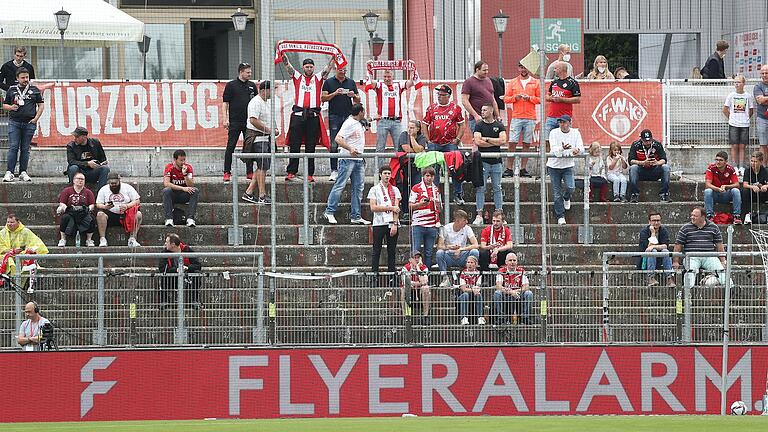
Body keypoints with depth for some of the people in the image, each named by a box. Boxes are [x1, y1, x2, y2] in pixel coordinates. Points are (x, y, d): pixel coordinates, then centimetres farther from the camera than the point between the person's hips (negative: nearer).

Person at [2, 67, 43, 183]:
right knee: (13, 147, -9)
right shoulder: (12, 90, 11)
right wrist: (11, 107, -7)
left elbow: (41, 105, 11)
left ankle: (23, 173, 8)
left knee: (25, 149, 4)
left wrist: (36, 118, -1)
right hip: (14, 122, -1)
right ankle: (9, 172, -11)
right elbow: (4, 105, 15)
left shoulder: (34, 90, 10)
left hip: (29, 123, 1)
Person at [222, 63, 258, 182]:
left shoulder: (252, 86, 12)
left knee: (249, 147, 4)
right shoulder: (231, 85, 0)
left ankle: (249, 172, 10)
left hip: (249, 121, 4)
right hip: (235, 121, -4)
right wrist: (225, 119, -9)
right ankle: (227, 172, 0)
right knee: (230, 147, -3)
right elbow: (225, 103, -1)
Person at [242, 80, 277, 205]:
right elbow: (253, 120, -25)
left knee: (263, 167, 10)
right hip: (257, 137, -10)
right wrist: (269, 130, -21)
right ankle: (262, 196, -6)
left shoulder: (266, 103, 18)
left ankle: (248, 193, 13)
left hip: (266, 138, 10)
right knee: (262, 166, -9)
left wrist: (275, 129, 12)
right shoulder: (256, 102, -15)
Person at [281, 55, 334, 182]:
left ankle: (310, 174, 4)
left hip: (313, 116, 0)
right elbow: (287, 66, 7)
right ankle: (291, 173, -1)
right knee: (295, 146, -1)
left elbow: (328, 68, 8)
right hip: (298, 115, 0)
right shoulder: (297, 77, 13)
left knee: (311, 147, 3)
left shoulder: (318, 78, 13)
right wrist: (283, 55, -5)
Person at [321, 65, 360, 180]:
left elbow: (358, 100, 16)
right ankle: (334, 171, -3)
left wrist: (354, 96, -7)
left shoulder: (351, 82, 14)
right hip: (335, 117, -2)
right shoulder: (329, 82, 7)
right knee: (334, 145, -6)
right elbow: (323, 98, 0)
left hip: (349, 117, 2)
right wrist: (335, 93, -14)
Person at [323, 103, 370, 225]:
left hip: (359, 160, 9)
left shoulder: (359, 124, 17)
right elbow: (338, 139, -21)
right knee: (340, 185, -8)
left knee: (358, 188, 7)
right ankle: (329, 212, -4)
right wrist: (350, 149, -32)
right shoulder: (349, 124, -11)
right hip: (348, 159, -9)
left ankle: (355, 216, 9)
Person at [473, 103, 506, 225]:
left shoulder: (499, 126, 7)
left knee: (497, 188, 5)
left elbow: (503, 140, -6)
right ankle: (479, 216, -4)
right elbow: (477, 141, -9)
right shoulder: (479, 126, 5)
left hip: (496, 161, 1)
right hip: (483, 160, -1)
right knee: (480, 188, -4)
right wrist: (495, 142, -6)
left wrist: (486, 139, -7)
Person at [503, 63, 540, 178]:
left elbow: (540, 99, 6)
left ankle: (523, 169, 6)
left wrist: (529, 98, -10)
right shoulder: (512, 83, 10)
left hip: (530, 118, 0)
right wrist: (515, 97, -10)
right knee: (512, 143, -6)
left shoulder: (535, 83, 8)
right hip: (516, 117, 0)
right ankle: (509, 168, -4)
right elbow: (506, 99, 7)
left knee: (527, 144, 1)